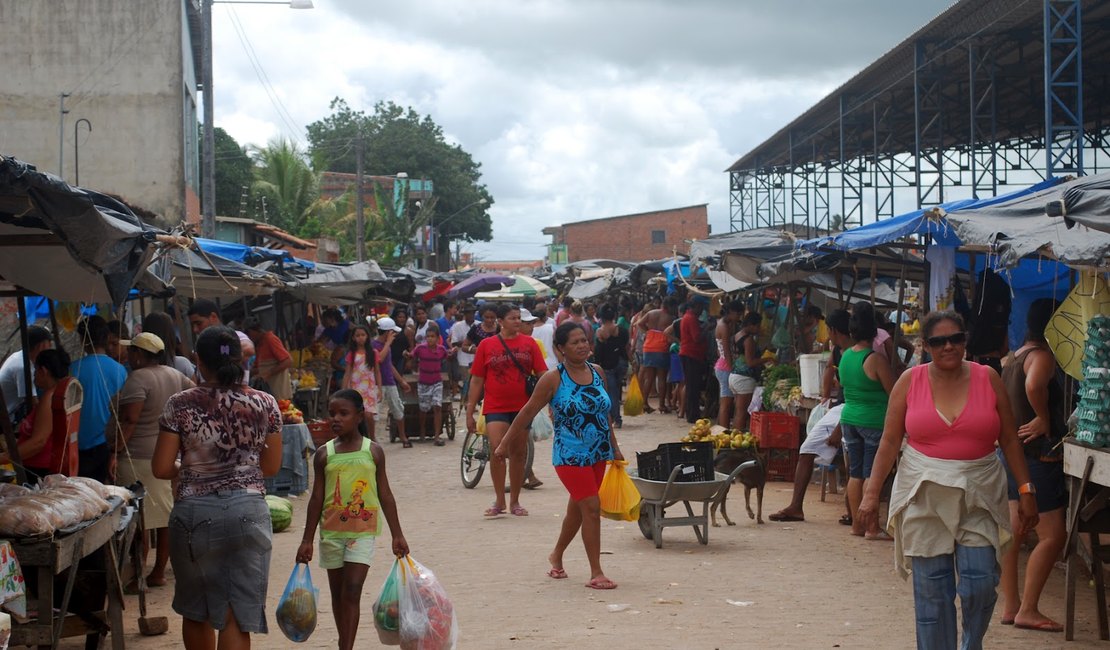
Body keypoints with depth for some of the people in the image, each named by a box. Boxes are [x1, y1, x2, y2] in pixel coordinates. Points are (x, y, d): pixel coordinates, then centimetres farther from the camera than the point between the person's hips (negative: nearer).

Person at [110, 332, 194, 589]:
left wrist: (115, 453, -19)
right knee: (166, 514, 10)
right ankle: (159, 571, 16)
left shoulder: (138, 378, -14)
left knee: (139, 519, -2)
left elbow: (129, 420, -21)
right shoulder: (174, 375, 9)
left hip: (139, 457, -8)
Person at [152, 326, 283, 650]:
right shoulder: (265, 404, -2)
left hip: (194, 512, 0)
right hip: (248, 510, 1)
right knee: (237, 617, 3)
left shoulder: (180, 405, -7)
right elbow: (271, 467, 7)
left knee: (195, 611, 20)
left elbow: (161, 469, -4)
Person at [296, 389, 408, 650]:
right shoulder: (324, 454, 2)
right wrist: (307, 540, 3)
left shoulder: (373, 451, -2)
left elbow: (385, 495, 3)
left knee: (352, 591, -12)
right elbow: (317, 498, 5)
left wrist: (397, 535, 2)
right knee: (338, 593, 12)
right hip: (331, 532, 2)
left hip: (362, 532, -2)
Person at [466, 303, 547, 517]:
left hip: (522, 407, 2)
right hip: (496, 407, -2)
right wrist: (470, 412, 3)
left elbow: (542, 374, 5)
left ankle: (514, 501, 21)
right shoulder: (486, 345, 2)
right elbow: (476, 380, 4)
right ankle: (499, 500, -4)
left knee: (519, 453, 9)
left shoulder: (529, 343, 5)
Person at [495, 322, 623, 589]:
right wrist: (506, 443, -2)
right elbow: (528, 411, -5)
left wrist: (614, 447, 17)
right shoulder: (553, 379, -11)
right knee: (591, 507, -12)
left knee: (577, 508, 17)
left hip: (598, 454, 6)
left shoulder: (596, 372, 5)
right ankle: (596, 573, -7)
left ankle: (557, 555, 39)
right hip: (570, 455, -6)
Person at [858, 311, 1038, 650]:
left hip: (978, 494, 0)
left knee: (980, 584, -6)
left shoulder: (988, 378, 2)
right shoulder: (910, 381, 0)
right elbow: (890, 441, 2)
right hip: (924, 494, 0)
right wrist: (872, 492, -3)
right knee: (931, 588, 2)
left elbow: (1010, 440, 5)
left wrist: (1026, 491, 2)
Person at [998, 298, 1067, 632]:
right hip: (1039, 454, -10)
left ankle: (1011, 606, 15)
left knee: (1014, 531, 11)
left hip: (1013, 452, 10)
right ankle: (1028, 610, -7)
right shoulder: (1042, 356, -15)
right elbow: (1034, 385, -37)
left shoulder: (1016, 357, 13)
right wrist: (1044, 419, -23)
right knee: (1053, 534, -7)